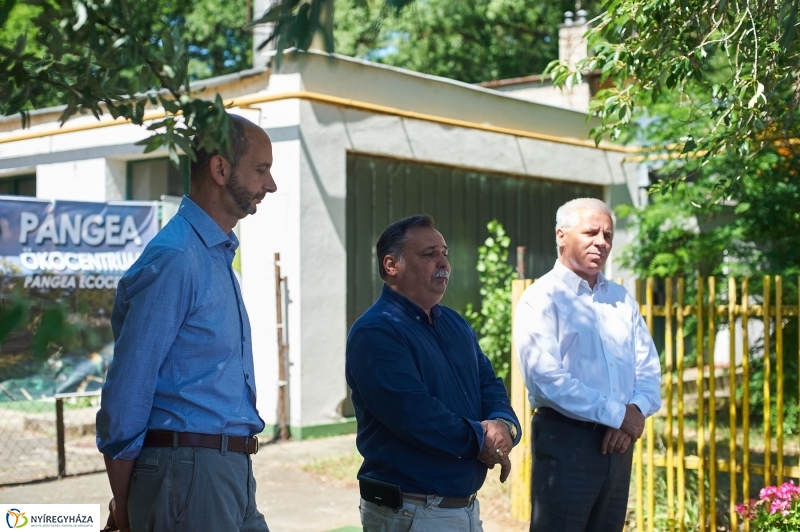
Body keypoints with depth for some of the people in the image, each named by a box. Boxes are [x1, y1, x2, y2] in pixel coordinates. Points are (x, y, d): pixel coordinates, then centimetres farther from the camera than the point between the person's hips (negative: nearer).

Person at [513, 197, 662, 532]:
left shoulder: (622, 300, 15)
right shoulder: (542, 299, -6)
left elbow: (649, 369, 11)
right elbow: (546, 378, -18)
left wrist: (637, 410, -10)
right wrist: (617, 414, -15)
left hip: (618, 442, 6)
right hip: (565, 440, -6)